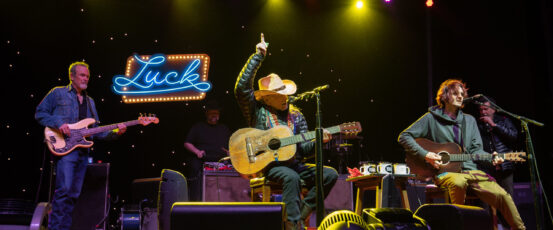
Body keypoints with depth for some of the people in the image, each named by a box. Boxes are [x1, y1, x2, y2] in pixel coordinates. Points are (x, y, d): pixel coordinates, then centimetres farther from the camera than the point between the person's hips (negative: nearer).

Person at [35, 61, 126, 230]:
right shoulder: (58, 93, 6)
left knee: (74, 194, 6)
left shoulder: (90, 101, 22)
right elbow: (40, 113, 2)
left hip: (82, 152, 6)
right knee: (64, 189, -18)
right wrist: (58, 123, -15)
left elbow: (95, 131, 19)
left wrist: (115, 132, 4)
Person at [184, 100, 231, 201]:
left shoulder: (224, 129, 27)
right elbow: (187, 143, 11)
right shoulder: (198, 127, 18)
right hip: (201, 159, -1)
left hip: (221, 160, 2)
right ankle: (195, 201, -31)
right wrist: (197, 151, -7)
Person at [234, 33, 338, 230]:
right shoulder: (257, 110, 2)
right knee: (291, 177, -36)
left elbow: (303, 149, 12)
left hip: (294, 164, 6)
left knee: (330, 174, -11)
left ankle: (301, 212, -8)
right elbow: (242, 87, -14)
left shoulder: (295, 115, 14)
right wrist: (258, 56, -13)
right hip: (266, 165, -5)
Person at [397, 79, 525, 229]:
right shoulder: (432, 118, 4)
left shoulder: (469, 120, 19)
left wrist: (491, 158, -6)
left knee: (502, 195, -18)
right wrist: (425, 155, -13)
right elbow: (404, 137, -1)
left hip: (470, 170, 5)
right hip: (445, 172, -4)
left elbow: (476, 149, 15)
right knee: (458, 182, -39)